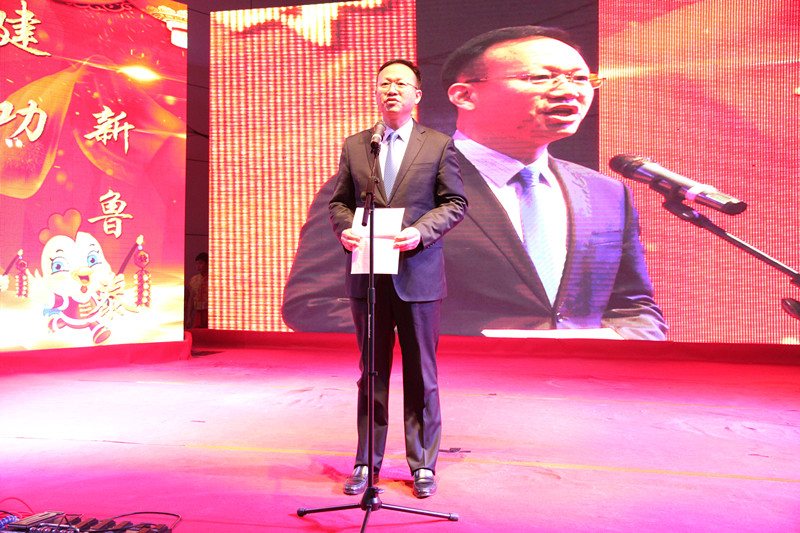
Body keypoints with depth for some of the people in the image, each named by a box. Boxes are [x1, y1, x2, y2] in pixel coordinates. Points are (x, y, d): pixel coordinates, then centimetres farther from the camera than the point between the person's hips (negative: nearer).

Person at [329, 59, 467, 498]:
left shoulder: (438, 144, 4)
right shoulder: (354, 145, 12)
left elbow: (455, 202, 2)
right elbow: (339, 201, 13)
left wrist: (420, 232, -15)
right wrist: (345, 229, -9)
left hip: (418, 273, -2)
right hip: (367, 273, 2)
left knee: (421, 374, 7)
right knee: (371, 372, 11)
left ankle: (422, 465, 22)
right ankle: (366, 463, 25)